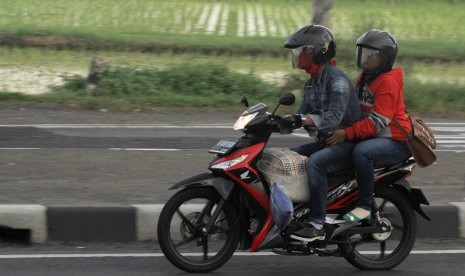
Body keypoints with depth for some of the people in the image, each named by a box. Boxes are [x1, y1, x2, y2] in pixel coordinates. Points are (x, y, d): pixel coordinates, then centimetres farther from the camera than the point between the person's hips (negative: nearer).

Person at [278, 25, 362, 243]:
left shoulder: (337, 80, -17)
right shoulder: (312, 84, 14)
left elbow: (333, 117, -30)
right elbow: (303, 115, 13)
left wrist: (301, 120, -39)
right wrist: (282, 121, -8)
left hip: (347, 143, -10)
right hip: (324, 142, 10)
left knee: (315, 162, -33)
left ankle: (317, 224, -36)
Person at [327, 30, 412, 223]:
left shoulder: (388, 81, -16)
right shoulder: (364, 79, 15)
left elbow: (378, 121, -25)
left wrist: (347, 133, -32)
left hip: (395, 141, -10)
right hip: (371, 138, 10)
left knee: (361, 152, -38)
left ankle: (364, 206, -31)